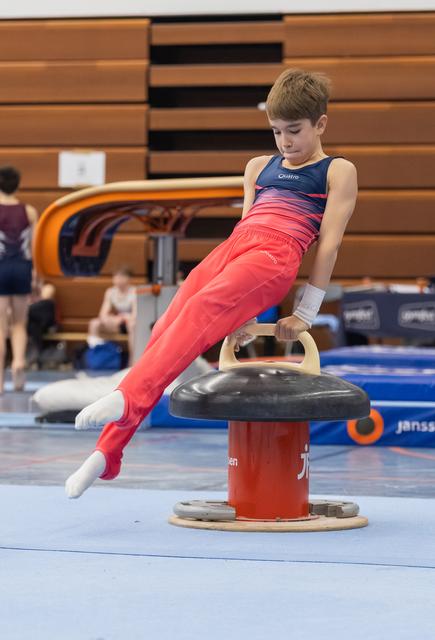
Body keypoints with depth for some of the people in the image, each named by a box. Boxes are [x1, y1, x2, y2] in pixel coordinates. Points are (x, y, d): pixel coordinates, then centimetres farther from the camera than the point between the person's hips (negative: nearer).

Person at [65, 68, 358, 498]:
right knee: (166, 330, -16)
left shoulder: (338, 171, 15)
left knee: (198, 312, -32)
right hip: (231, 248, 6)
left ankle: (127, 399, -52)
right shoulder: (259, 167, 32)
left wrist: (305, 314, -1)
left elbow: (329, 241, 7)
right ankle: (107, 451, -20)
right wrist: (236, 311, 18)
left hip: (277, 255, -6)